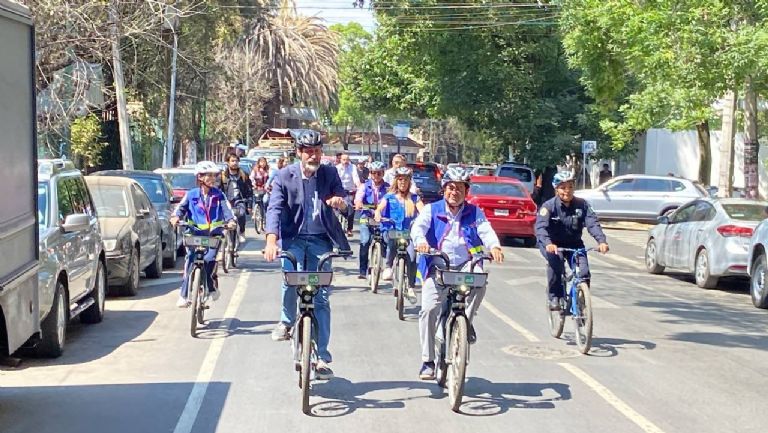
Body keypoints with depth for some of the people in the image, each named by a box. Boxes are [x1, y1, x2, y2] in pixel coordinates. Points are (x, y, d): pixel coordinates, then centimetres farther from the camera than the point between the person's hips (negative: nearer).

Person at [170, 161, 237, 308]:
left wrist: (231, 220, -24)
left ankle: (212, 285, 5)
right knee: (190, 261, -7)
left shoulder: (219, 195, 7)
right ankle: (184, 295, -1)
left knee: (209, 259, -20)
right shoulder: (191, 195, 7)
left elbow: (226, 209, -4)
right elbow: (181, 207, 2)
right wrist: (176, 217, -19)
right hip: (195, 233, 1)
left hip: (214, 234, 0)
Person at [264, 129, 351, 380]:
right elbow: (274, 208, -12)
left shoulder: (329, 174, 3)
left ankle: (321, 357, 6)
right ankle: (286, 321, 0)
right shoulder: (285, 176, -4)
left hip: (320, 240, 2)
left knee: (321, 298, -1)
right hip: (293, 238, -2)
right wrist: (271, 239, -28)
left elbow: (343, 201, 0)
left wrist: (340, 201, -26)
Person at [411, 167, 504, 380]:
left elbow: (486, 231, -4)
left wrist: (494, 246, -27)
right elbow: (418, 227, -9)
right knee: (429, 310, -14)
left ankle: (466, 321, -9)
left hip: (466, 264, 1)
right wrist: (420, 241, -33)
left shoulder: (474, 213, 13)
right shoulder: (431, 210, 9)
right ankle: (427, 361, -4)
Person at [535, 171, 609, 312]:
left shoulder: (581, 204, -9)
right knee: (556, 260, -34)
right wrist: (548, 243, -50)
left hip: (574, 243, 3)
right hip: (552, 244, -3)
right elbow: (541, 227, -30)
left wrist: (601, 241, -38)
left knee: (583, 273, -17)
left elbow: (592, 223, -20)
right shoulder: (549, 206, -17)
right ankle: (554, 297, -19)